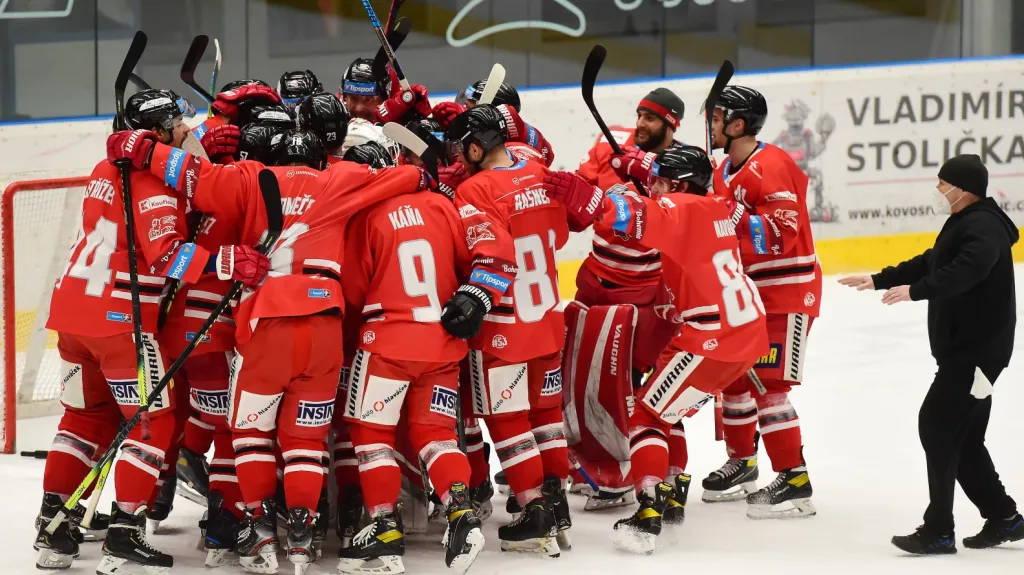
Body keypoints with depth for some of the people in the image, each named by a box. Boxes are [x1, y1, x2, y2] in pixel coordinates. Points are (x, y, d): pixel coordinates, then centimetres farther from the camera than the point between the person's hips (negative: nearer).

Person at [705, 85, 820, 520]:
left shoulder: (771, 168, -20)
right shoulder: (725, 170, 11)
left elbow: (782, 235, -28)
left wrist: (732, 214, -33)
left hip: (788, 291, -10)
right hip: (749, 289, 10)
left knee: (768, 384, -13)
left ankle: (795, 482, -9)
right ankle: (742, 462, 32)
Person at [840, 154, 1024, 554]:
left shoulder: (983, 228, -17)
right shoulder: (963, 224, 18)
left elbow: (964, 271, -35)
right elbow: (930, 264, 30)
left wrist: (916, 290, -45)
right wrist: (878, 280, 30)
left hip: (977, 350, -11)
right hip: (964, 349, 11)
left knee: (937, 425, -12)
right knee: (964, 439, 12)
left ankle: (938, 531, -11)